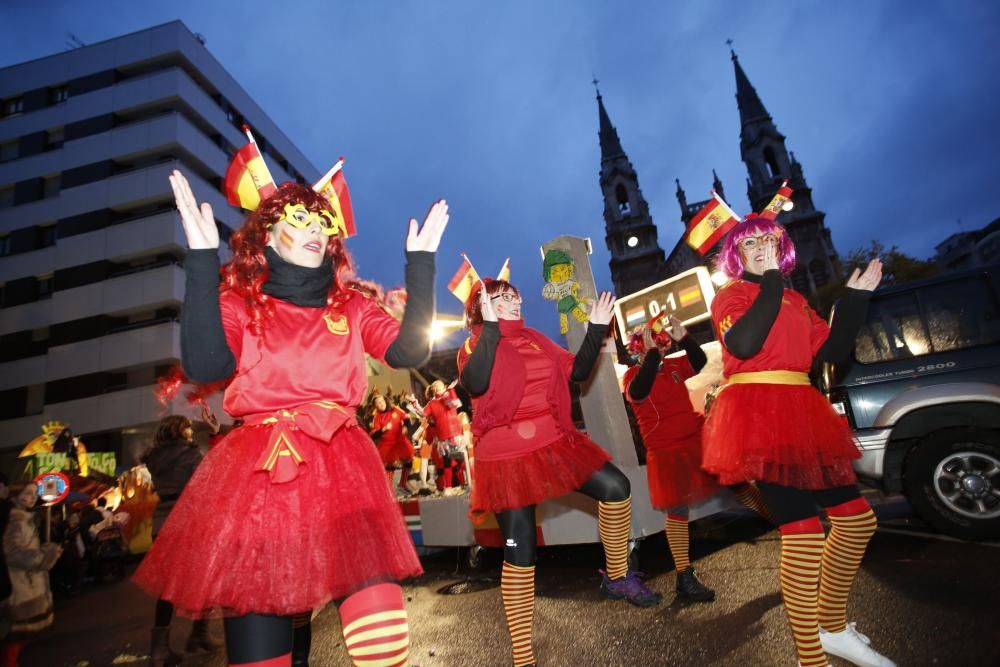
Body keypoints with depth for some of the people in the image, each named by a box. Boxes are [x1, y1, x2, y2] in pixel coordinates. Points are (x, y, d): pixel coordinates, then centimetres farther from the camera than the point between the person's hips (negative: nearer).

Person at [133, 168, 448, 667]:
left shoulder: (352, 304, 14)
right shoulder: (238, 301, 8)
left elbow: (410, 350, -1)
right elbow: (204, 366, -11)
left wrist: (420, 262, 0)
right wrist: (202, 259, -12)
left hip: (342, 464, 1)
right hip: (258, 469, 0)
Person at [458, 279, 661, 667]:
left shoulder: (536, 340, 12)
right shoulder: (475, 346, -6)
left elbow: (578, 372, 12)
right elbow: (475, 384, -28)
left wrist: (597, 328, 7)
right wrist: (491, 327, -28)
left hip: (555, 444, 6)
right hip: (507, 456, -6)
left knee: (616, 487, -1)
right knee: (520, 555, -2)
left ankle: (617, 578, 23)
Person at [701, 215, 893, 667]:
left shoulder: (796, 301, 21)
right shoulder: (729, 295, 0)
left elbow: (834, 351, 14)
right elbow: (743, 344, -20)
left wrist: (856, 297, 14)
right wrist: (770, 281, -14)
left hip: (804, 415, 8)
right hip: (757, 417, -8)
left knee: (857, 519, 12)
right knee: (804, 532, -12)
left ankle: (833, 627, 30)